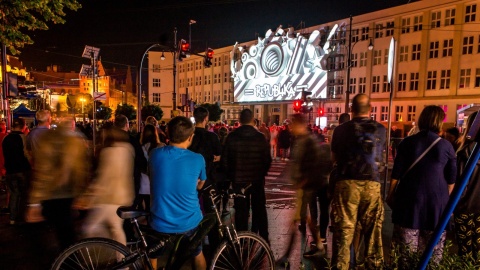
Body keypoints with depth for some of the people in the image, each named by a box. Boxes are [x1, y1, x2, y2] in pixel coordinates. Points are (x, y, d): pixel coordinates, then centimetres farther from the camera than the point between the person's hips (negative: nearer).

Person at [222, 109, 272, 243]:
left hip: (238, 179, 0)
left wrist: (230, 175, 10)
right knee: (259, 209, 15)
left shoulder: (232, 137, -7)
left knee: (241, 211, 9)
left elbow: (225, 159, -4)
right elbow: (267, 159, -6)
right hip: (257, 179, 0)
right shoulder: (260, 137, -8)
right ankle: (263, 238, 23)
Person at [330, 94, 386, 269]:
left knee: (344, 228, 5)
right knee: (373, 228, 14)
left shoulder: (342, 129, -3)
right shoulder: (380, 129, 3)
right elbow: (380, 157, 17)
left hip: (347, 183, -2)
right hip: (372, 184, 2)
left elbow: (334, 158, 6)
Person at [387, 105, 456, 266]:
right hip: (437, 199, 1)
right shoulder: (446, 145, 0)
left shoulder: (408, 142, -2)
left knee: (406, 249, 7)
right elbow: (451, 178, 7)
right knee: (434, 250, 10)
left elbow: (397, 173, -1)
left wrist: (391, 194, 9)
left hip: (410, 198, -1)